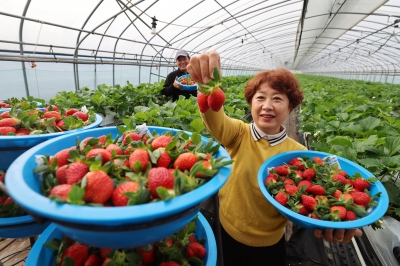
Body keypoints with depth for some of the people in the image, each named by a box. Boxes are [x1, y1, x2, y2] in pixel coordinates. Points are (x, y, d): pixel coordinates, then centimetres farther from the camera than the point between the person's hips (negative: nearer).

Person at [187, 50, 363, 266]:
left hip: (269, 242, 0)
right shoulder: (238, 134, -15)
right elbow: (214, 119, -35)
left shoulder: (298, 153, -13)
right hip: (228, 231, 0)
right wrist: (206, 85, -56)